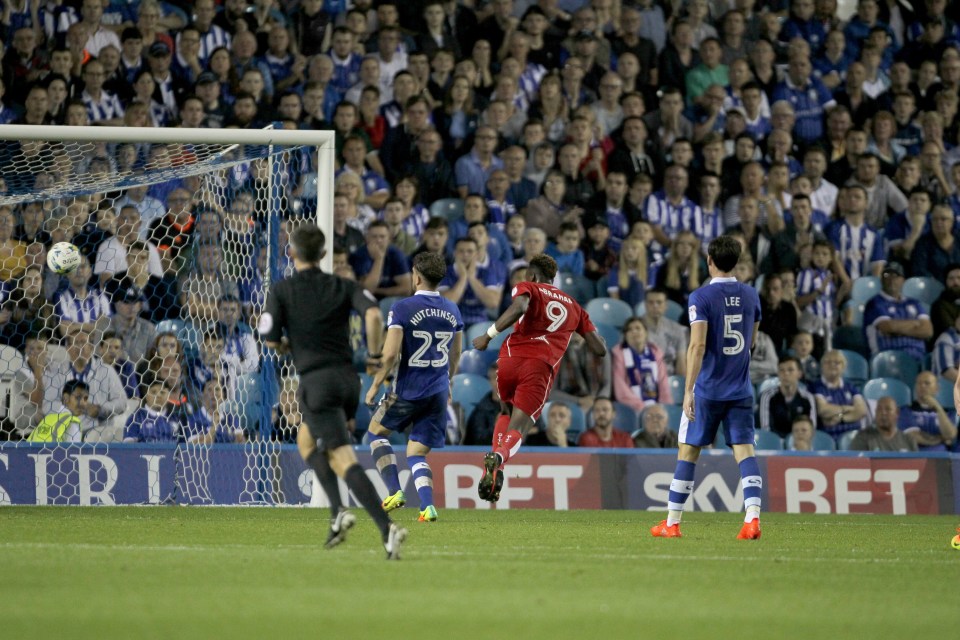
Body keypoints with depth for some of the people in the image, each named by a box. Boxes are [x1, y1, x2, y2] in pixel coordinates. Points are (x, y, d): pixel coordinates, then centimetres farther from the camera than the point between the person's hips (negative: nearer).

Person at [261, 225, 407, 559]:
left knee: (344, 459, -10)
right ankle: (337, 512, 11)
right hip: (348, 378, 5)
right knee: (306, 441, 26)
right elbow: (373, 314, -10)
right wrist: (376, 354, 2)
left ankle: (386, 528, -23)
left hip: (316, 381, -5)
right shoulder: (342, 287, 8)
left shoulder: (281, 290, 0)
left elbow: (271, 341, -4)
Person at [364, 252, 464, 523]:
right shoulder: (452, 311, 6)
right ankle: (427, 506, -12)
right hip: (438, 393, 5)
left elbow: (391, 354, -18)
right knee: (417, 453, 11)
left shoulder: (402, 308, -12)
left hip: (408, 390, -5)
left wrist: (376, 385, -5)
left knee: (376, 431, 20)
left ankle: (395, 492, 8)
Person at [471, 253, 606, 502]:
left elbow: (519, 308, -12)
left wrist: (488, 335, -7)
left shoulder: (528, 288, 14)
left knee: (506, 413, 26)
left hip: (510, 358, 0)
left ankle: (496, 461, 3)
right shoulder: (574, 307, 26)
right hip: (541, 367, 0)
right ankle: (499, 457, -39)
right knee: (517, 428, -4)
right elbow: (599, 349, 25)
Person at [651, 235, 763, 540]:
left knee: (688, 451, 7)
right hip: (741, 389, 4)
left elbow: (697, 346, -18)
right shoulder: (751, 295, 7)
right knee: (744, 449, -1)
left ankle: (672, 523, 12)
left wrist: (688, 390, -18)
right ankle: (752, 516, -19)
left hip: (707, 389, -4)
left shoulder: (701, 297, -10)